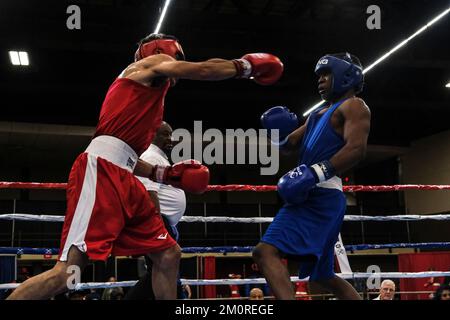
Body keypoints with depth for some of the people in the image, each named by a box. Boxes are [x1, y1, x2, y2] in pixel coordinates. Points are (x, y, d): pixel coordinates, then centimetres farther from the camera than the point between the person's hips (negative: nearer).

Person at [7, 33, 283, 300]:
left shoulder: (151, 95, 31)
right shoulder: (151, 63, 10)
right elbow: (205, 69, -3)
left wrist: (166, 175, 23)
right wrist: (246, 65, 11)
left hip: (123, 179, 10)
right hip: (100, 171, -10)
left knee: (168, 254, 9)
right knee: (67, 270, -17)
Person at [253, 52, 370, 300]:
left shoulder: (353, 106, -1)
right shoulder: (319, 113, 25)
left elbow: (356, 149, -18)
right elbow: (288, 145, 27)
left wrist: (315, 173, -28)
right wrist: (278, 130, 4)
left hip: (321, 196, -10)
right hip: (310, 195, 10)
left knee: (266, 252, -24)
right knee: (323, 276, 19)